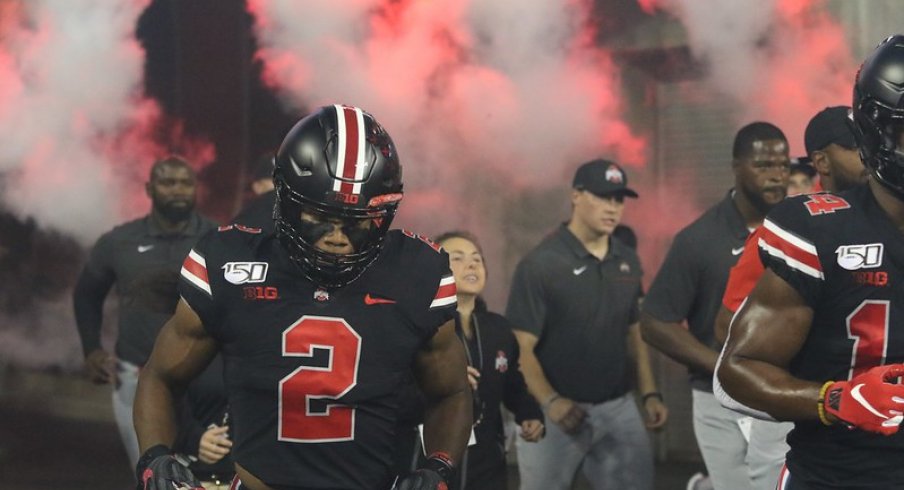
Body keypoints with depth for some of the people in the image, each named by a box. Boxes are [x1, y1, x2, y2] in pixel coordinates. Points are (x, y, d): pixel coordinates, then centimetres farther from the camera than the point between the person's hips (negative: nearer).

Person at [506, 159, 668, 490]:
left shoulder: (627, 262, 8)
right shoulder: (540, 264, -11)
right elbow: (521, 348, -13)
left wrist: (649, 394, 7)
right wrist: (550, 401, -26)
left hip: (619, 407, 5)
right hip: (559, 410, -5)